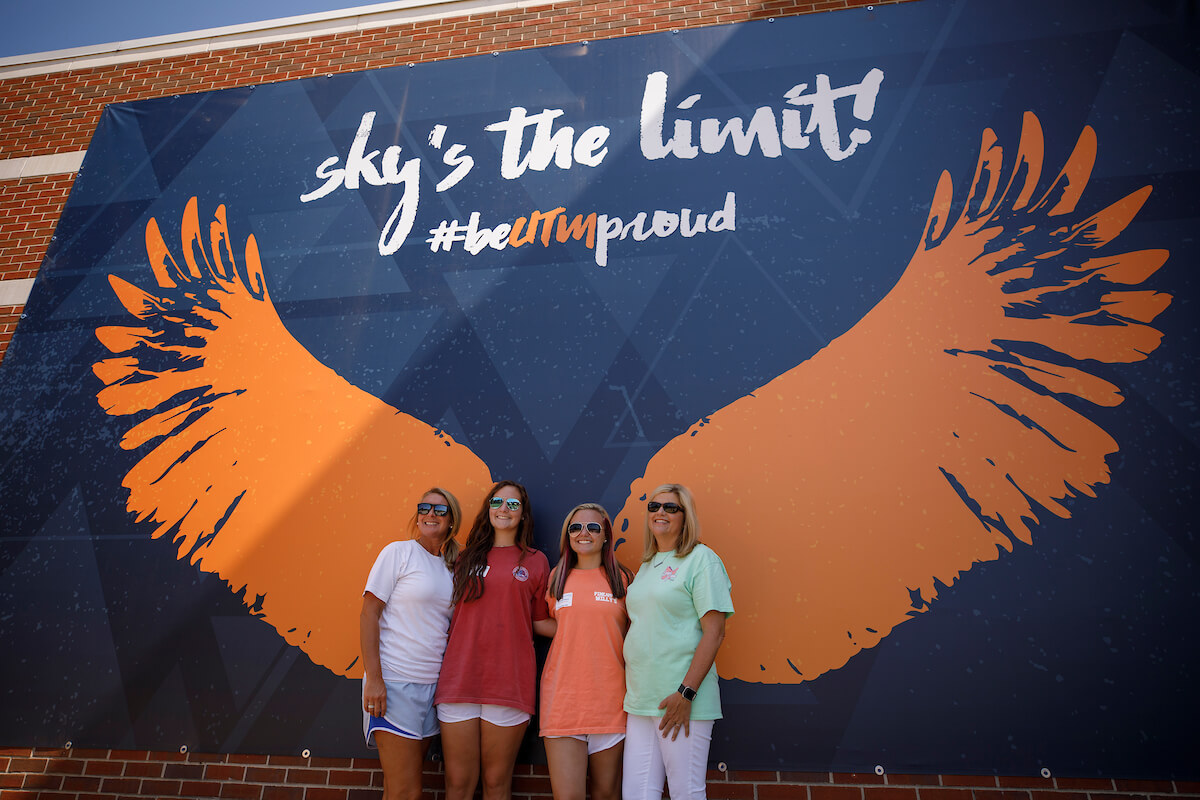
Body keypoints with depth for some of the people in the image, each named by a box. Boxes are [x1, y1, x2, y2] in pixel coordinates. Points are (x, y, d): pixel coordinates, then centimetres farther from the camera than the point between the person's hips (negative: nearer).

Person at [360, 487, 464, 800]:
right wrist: (373, 678, -16)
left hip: (433, 685, 6)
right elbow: (369, 614, -8)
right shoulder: (399, 552, -4)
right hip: (394, 682, -6)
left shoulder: (450, 568, 13)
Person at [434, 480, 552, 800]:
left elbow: (541, 622, 10)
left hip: (509, 683, -2)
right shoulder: (467, 557, 13)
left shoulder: (535, 561, 8)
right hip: (459, 679, 2)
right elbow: (452, 614, 18)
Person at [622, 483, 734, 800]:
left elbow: (714, 631, -12)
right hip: (640, 699, 7)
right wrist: (628, 690, 14)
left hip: (680, 700, -6)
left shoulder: (701, 559, -6)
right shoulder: (646, 566, 16)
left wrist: (686, 693, -18)